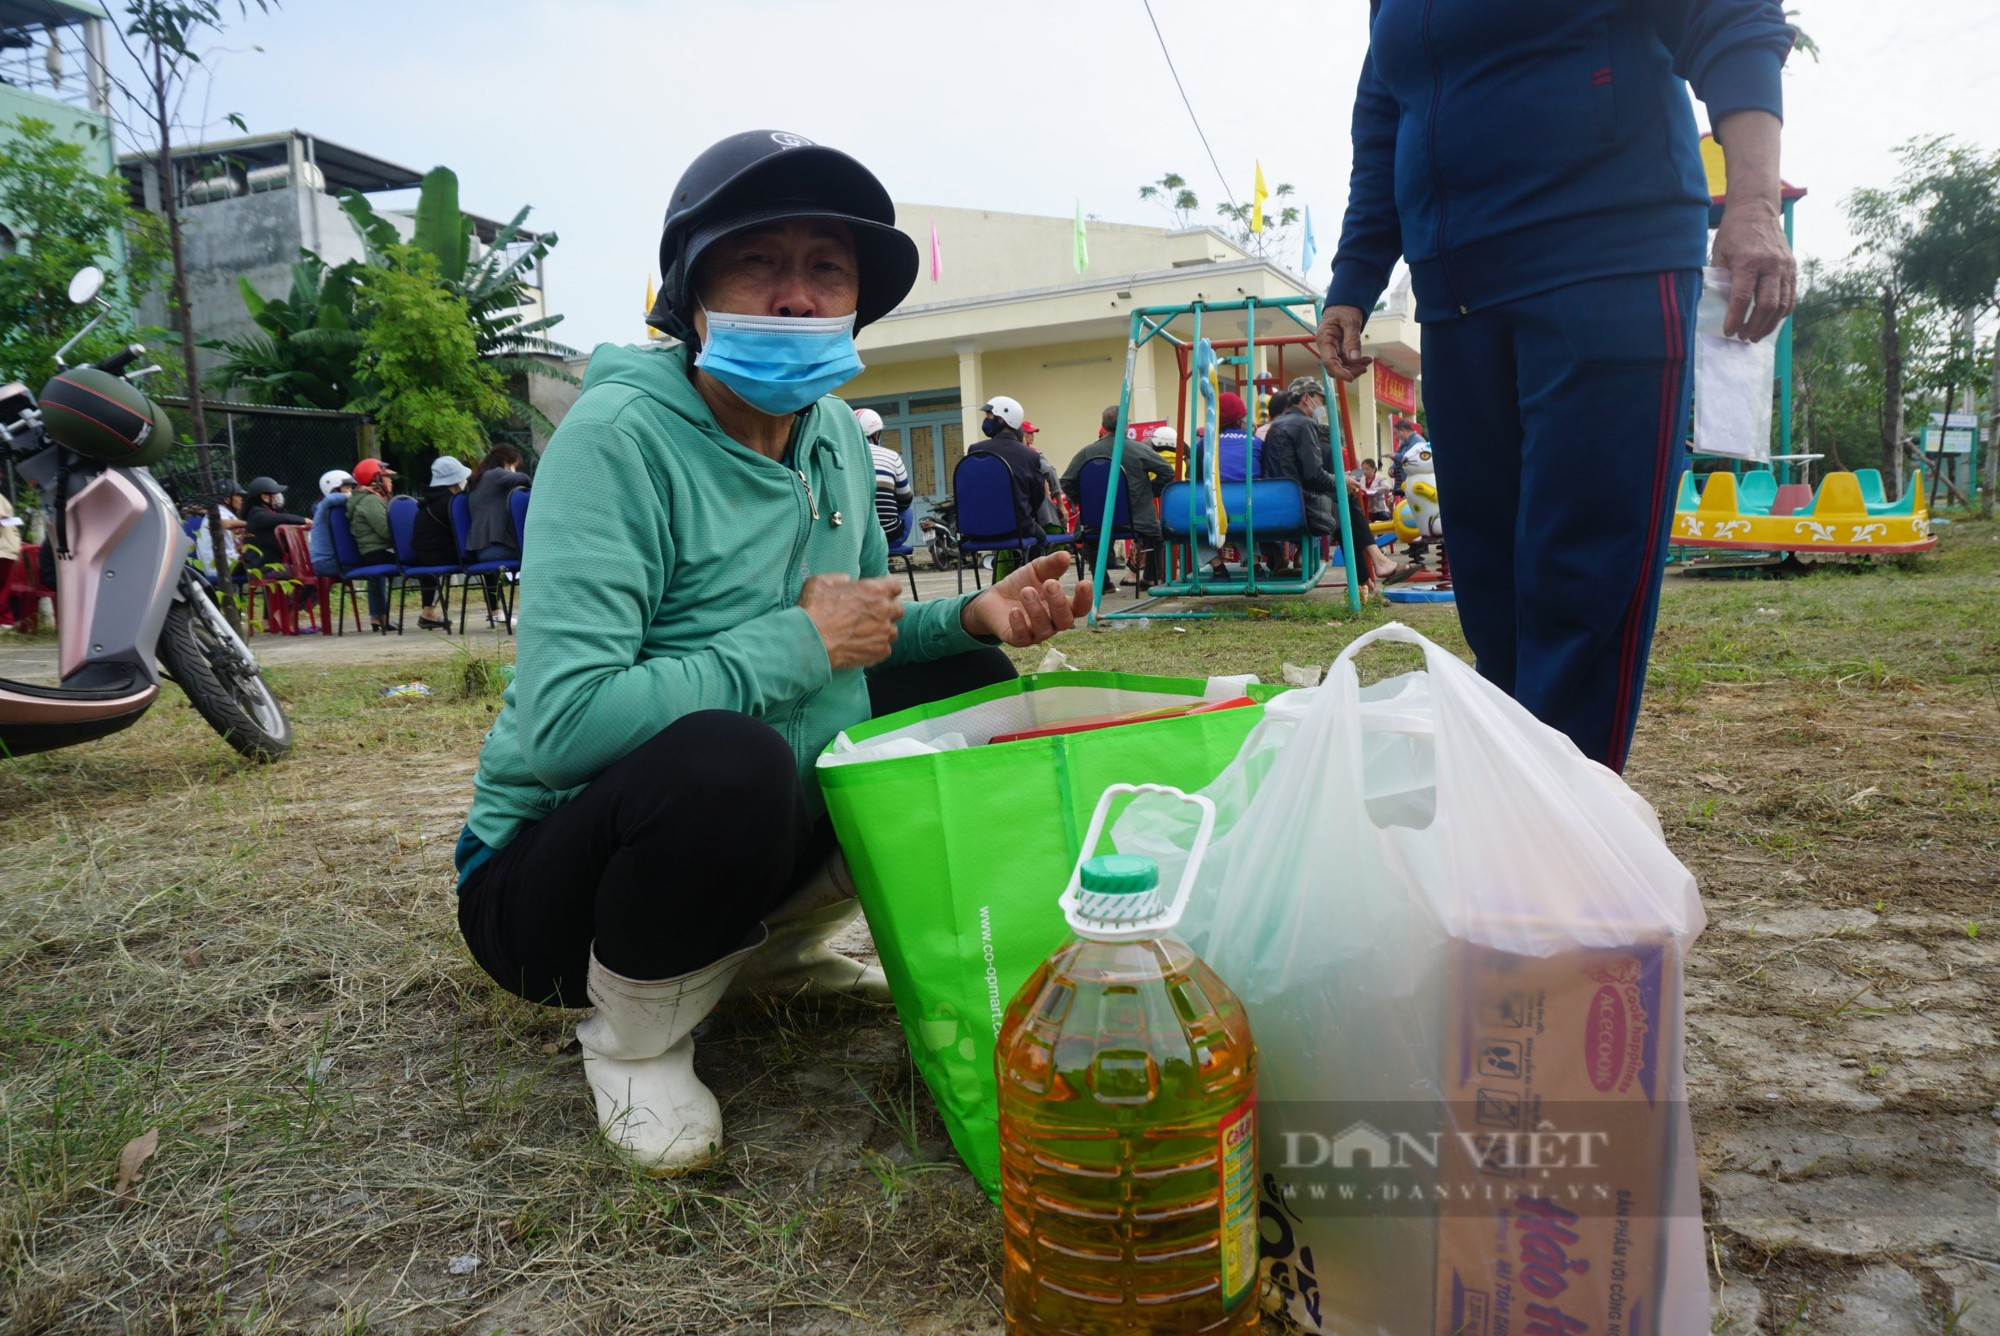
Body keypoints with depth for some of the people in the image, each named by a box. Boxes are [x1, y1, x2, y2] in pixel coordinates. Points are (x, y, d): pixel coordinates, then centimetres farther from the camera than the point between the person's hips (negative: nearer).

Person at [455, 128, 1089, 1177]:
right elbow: (563, 722, -32)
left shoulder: (836, 438, 2)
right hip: (552, 871, -7)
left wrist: (969, 616, -7)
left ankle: (774, 946, 15)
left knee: (974, 686, 6)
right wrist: (800, 644, -25)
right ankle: (633, 1037, -6)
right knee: (727, 760, -39)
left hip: (762, 823, 8)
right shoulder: (621, 437, -22)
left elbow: (860, 636, 13)